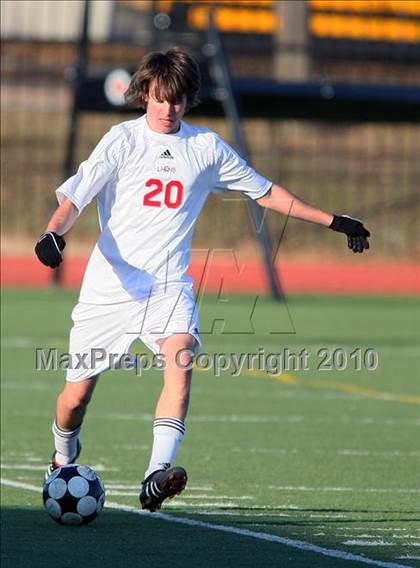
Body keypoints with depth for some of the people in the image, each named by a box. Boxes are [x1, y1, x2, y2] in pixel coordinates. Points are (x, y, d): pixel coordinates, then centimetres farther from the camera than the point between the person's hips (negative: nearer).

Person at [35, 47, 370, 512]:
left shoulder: (206, 147, 7)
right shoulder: (122, 140, -2)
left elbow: (266, 193, 17)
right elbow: (73, 198, -9)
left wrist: (333, 222, 17)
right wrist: (53, 233, -31)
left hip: (169, 286, 1)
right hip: (110, 285, -1)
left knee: (181, 357, -29)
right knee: (76, 395, 2)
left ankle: (156, 478, -39)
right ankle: (63, 464, 36)